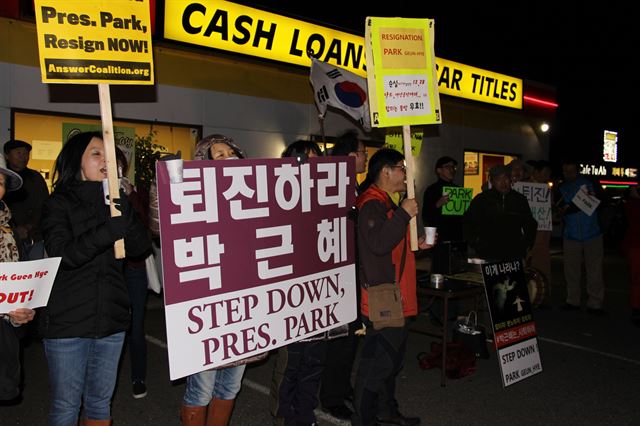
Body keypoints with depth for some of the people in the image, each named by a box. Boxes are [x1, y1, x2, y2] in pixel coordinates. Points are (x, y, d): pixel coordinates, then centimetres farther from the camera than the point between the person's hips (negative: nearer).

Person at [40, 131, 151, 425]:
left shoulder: (116, 202, 7)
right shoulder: (58, 204, -4)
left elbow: (140, 247, -4)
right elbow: (63, 254, -19)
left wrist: (124, 213, -19)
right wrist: (111, 229, -30)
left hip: (111, 320, 4)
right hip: (67, 323, -3)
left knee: (100, 401, 16)